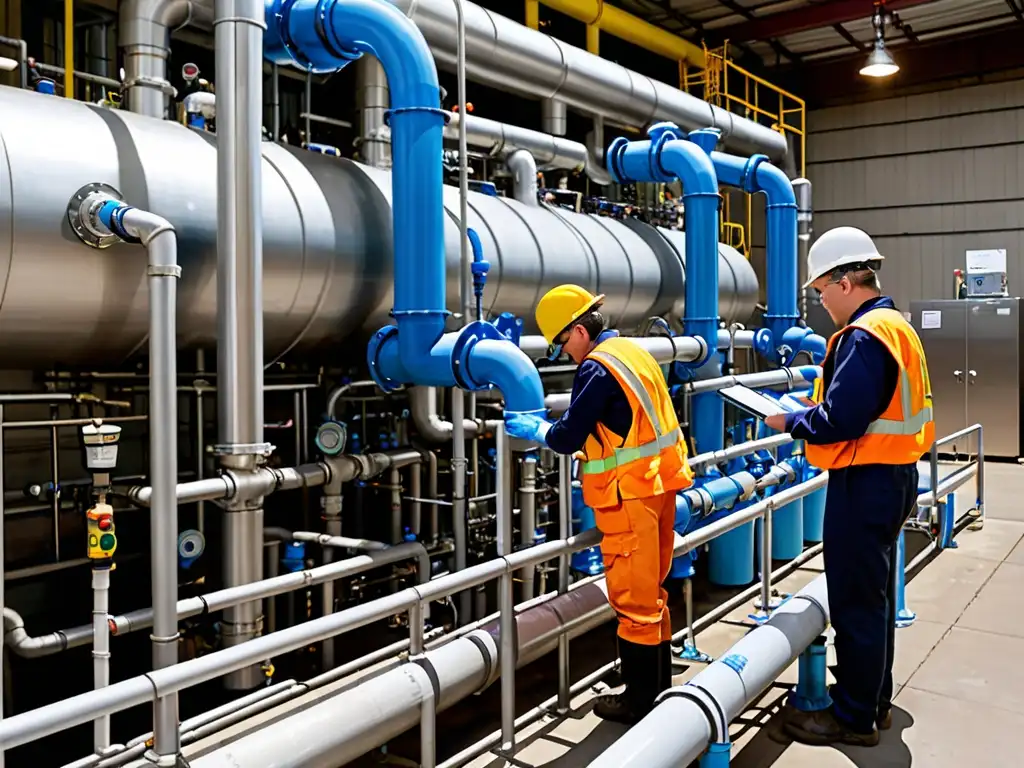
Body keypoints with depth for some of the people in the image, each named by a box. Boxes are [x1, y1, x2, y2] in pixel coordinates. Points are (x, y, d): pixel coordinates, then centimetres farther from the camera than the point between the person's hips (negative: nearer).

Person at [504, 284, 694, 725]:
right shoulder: (633, 352, 11)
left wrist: (535, 429, 2)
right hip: (658, 484, 9)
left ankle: (640, 701, 11)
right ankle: (659, 688, 31)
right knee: (651, 593, 19)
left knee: (633, 601, 1)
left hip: (630, 495, -9)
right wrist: (557, 424, 19)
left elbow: (567, 439, -16)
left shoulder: (597, 367, -16)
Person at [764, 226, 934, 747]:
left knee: (855, 602, 0)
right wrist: (813, 410, 11)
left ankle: (854, 718, 12)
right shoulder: (897, 327, 12)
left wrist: (790, 422, -9)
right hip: (893, 475, 10)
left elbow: (840, 421, -25)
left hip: (865, 484, -10)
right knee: (875, 595, 19)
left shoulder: (863, 336, -20)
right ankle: (874, 700, 33)